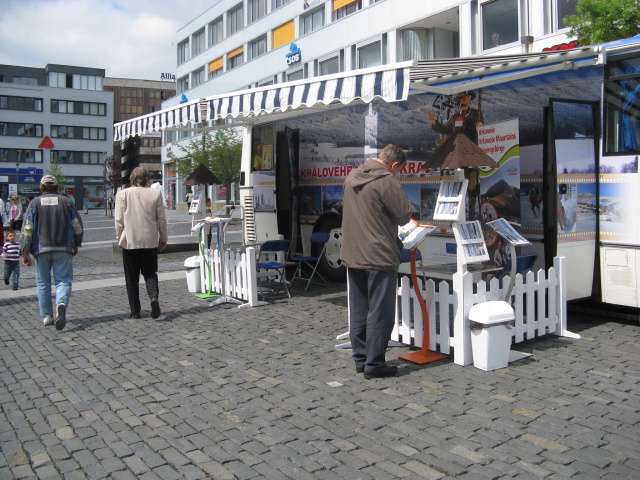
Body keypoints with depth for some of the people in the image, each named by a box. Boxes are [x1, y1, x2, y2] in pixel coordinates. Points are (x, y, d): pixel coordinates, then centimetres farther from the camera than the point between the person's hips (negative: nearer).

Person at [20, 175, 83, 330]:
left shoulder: (35, 203, 3)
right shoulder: (66, 202, 4)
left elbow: (27, 229, -2)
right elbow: (78, 226, 6)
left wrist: (25, 252, 1)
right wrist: (76, 246, 19)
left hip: (41, 249, 1)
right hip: (63, 248, 0)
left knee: (43, 282, 11)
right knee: (63, 280, 1)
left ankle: (47, 316, 14)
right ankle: (61, 303, -29)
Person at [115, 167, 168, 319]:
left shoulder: (122, 194, -4)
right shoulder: (156, 194, -2)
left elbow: (119, 220, -3)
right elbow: (161, 219, 2)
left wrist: (119, 238, 10)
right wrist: (163, 238, 12)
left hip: (130, 242, -1)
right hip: (150, 241, 1)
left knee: (132, 278, 9)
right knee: (150, 273, 13)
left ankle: (135, 311, 11)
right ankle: (154, 297, -14)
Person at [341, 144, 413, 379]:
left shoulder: (351, 177, 10)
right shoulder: (386, 181, -15)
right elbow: (405, 214, -11)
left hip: (352, 255, 8)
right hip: (379, 256, -8)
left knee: (358, 312, 14)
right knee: (380, 313, 1)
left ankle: (360, 359, 23)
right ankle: (374, 364, 6)